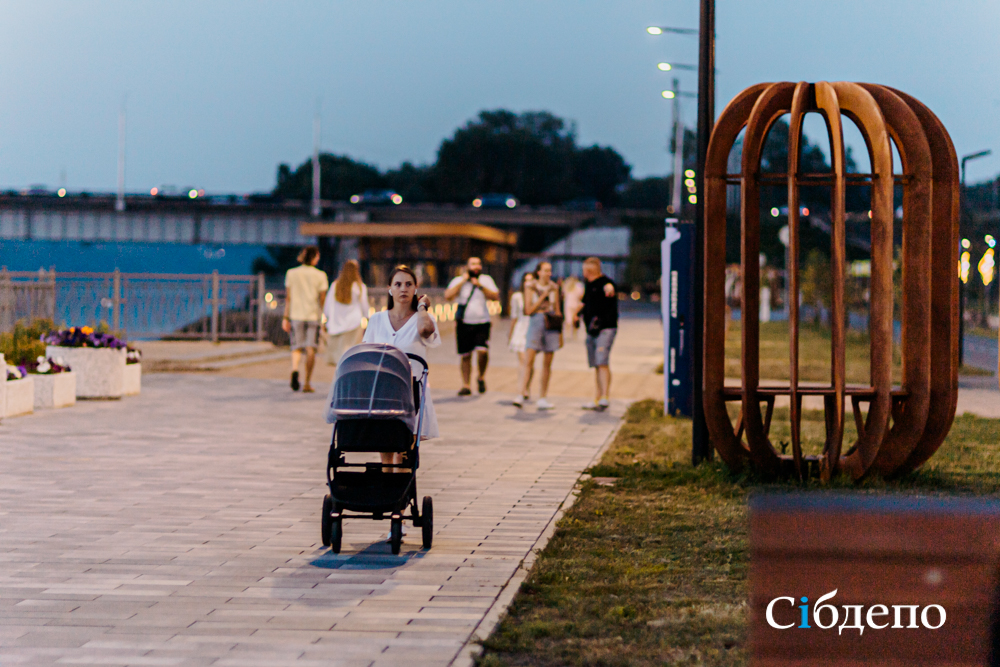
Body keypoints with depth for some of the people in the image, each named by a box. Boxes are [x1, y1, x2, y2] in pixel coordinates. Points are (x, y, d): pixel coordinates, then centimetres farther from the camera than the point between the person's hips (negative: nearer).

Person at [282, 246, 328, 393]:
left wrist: (285, 318, 7)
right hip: (314, 315, -2)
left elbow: (288, 298, 4)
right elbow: (323, 299, -4)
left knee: (297, 348, 9)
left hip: (296, 315, 2)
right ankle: (307, 383, 2)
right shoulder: (320, 275, -2)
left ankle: (295, 370, -21)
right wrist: (325, 318, 5)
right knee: (311, 349, 3)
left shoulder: (291, 273, 4)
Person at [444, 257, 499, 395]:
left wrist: (480, 286, -12)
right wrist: (462, 281, -10)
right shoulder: (458, 281, 5)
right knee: (465, 356, 3)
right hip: (464, 323, 1)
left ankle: (481, 377, 6)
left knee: (482, 350, -18)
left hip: (482, 323, -1)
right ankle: (466, 385, 12)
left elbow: (495, 296, -4)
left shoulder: (486, 280, 7)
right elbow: (448, 296, -9)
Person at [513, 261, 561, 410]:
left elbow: (558, 311, 15)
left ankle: (543, 398, 10)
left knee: (547, 363, 4)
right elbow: (529, 310, -5)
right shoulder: (531, 288, 2)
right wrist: (543, 296, -10)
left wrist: (560, 333, 14)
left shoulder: (554, 288, 10)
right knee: (528, 360, -13)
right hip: (536, 323, -3)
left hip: (551, 325, 3)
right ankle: (521, 395, -17)